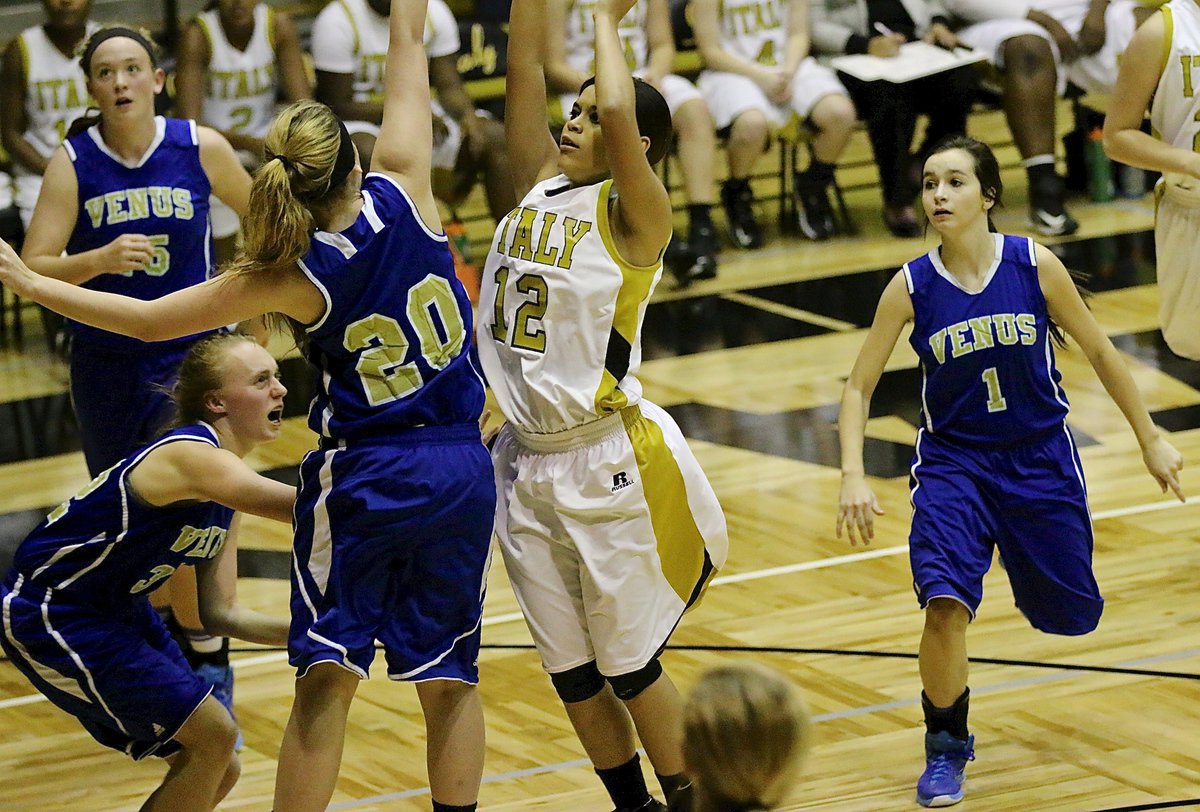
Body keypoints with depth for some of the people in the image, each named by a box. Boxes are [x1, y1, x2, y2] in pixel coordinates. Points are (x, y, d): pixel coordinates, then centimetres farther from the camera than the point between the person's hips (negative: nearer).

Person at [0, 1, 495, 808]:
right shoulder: (402, 193, -10)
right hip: (462, 471, 3)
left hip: (363, 478, -3)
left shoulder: (291, 277, -14)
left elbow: (148, 319, -8)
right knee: (450, 676, 12)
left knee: (326, 679, 2)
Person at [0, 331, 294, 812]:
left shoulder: (226, 490, 5)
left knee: (218, 771, 10)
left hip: (115, 609, 10)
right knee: (212, 734, -15)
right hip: (49, 618, -10)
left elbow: (219, 613, 4)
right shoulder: (192, 457, -26)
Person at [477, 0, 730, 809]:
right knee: (571, 672, 12)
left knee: (630, 665, 1)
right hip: (526, 464, 7)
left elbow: (621, 112, -27)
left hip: (610, 465, -7)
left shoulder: (634, 216, -10)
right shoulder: (541, 183, 8)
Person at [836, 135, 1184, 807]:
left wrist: (1150, 438, 4)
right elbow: (859, 387, -4)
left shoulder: (1035, 266, -14)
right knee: (945, 604, -24)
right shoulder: (911, 287, -12)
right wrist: (854, 476, -17)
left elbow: (1100, 351, -1)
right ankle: (947, 746, 0)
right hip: (954, 461, -1)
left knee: (1072, 613, 14)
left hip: (1040, 457, 1)